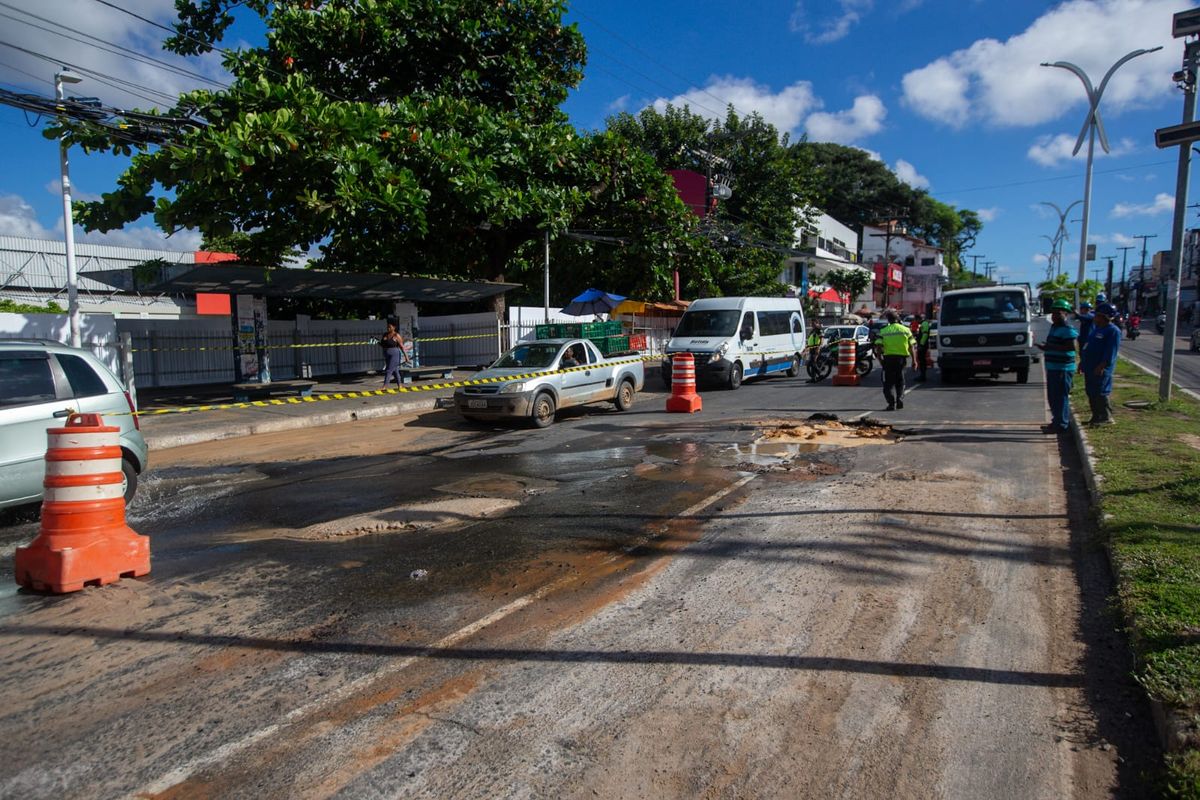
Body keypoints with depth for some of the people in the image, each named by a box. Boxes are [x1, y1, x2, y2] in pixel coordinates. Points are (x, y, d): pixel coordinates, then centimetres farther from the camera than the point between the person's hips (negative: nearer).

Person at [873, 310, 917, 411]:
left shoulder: (883, 331, 0)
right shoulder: (906, 330, 3)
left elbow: (878, 347, -8)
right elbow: (912, 347, 1)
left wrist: (880, 357, 7)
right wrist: (914, 360, 5)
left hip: (888, 358, -2)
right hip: (901, 358, 2)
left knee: (888, 382, 5)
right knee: (900, 381, 19)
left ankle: (891, 403, -6)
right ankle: (900, 400, 13)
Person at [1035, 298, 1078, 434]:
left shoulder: (1067, 329, -14)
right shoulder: (1054, 327, 17)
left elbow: (1072, 346, -25)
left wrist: (1051, 347, -24)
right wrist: (1046, 347, 13)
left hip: (1062, 368, -10)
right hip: (1053, 367, 10)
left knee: (1060, 396, -7)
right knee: (1052, 396, 17)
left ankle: (1062, 425, -3)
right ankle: (1056, 422, 27)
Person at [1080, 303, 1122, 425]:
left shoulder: (1113, 331, -12)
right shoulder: (1095, 327, 16)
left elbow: (1111, 352, -18)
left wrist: (1102, 366, -23)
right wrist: (1082, 361, 21)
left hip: (1100, 369, -9)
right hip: (1089, 367, 9)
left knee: (1100, 393, -8)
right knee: (1091, 392, 12)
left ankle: (1107, 417, -1)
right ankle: (1096, 416, 21)